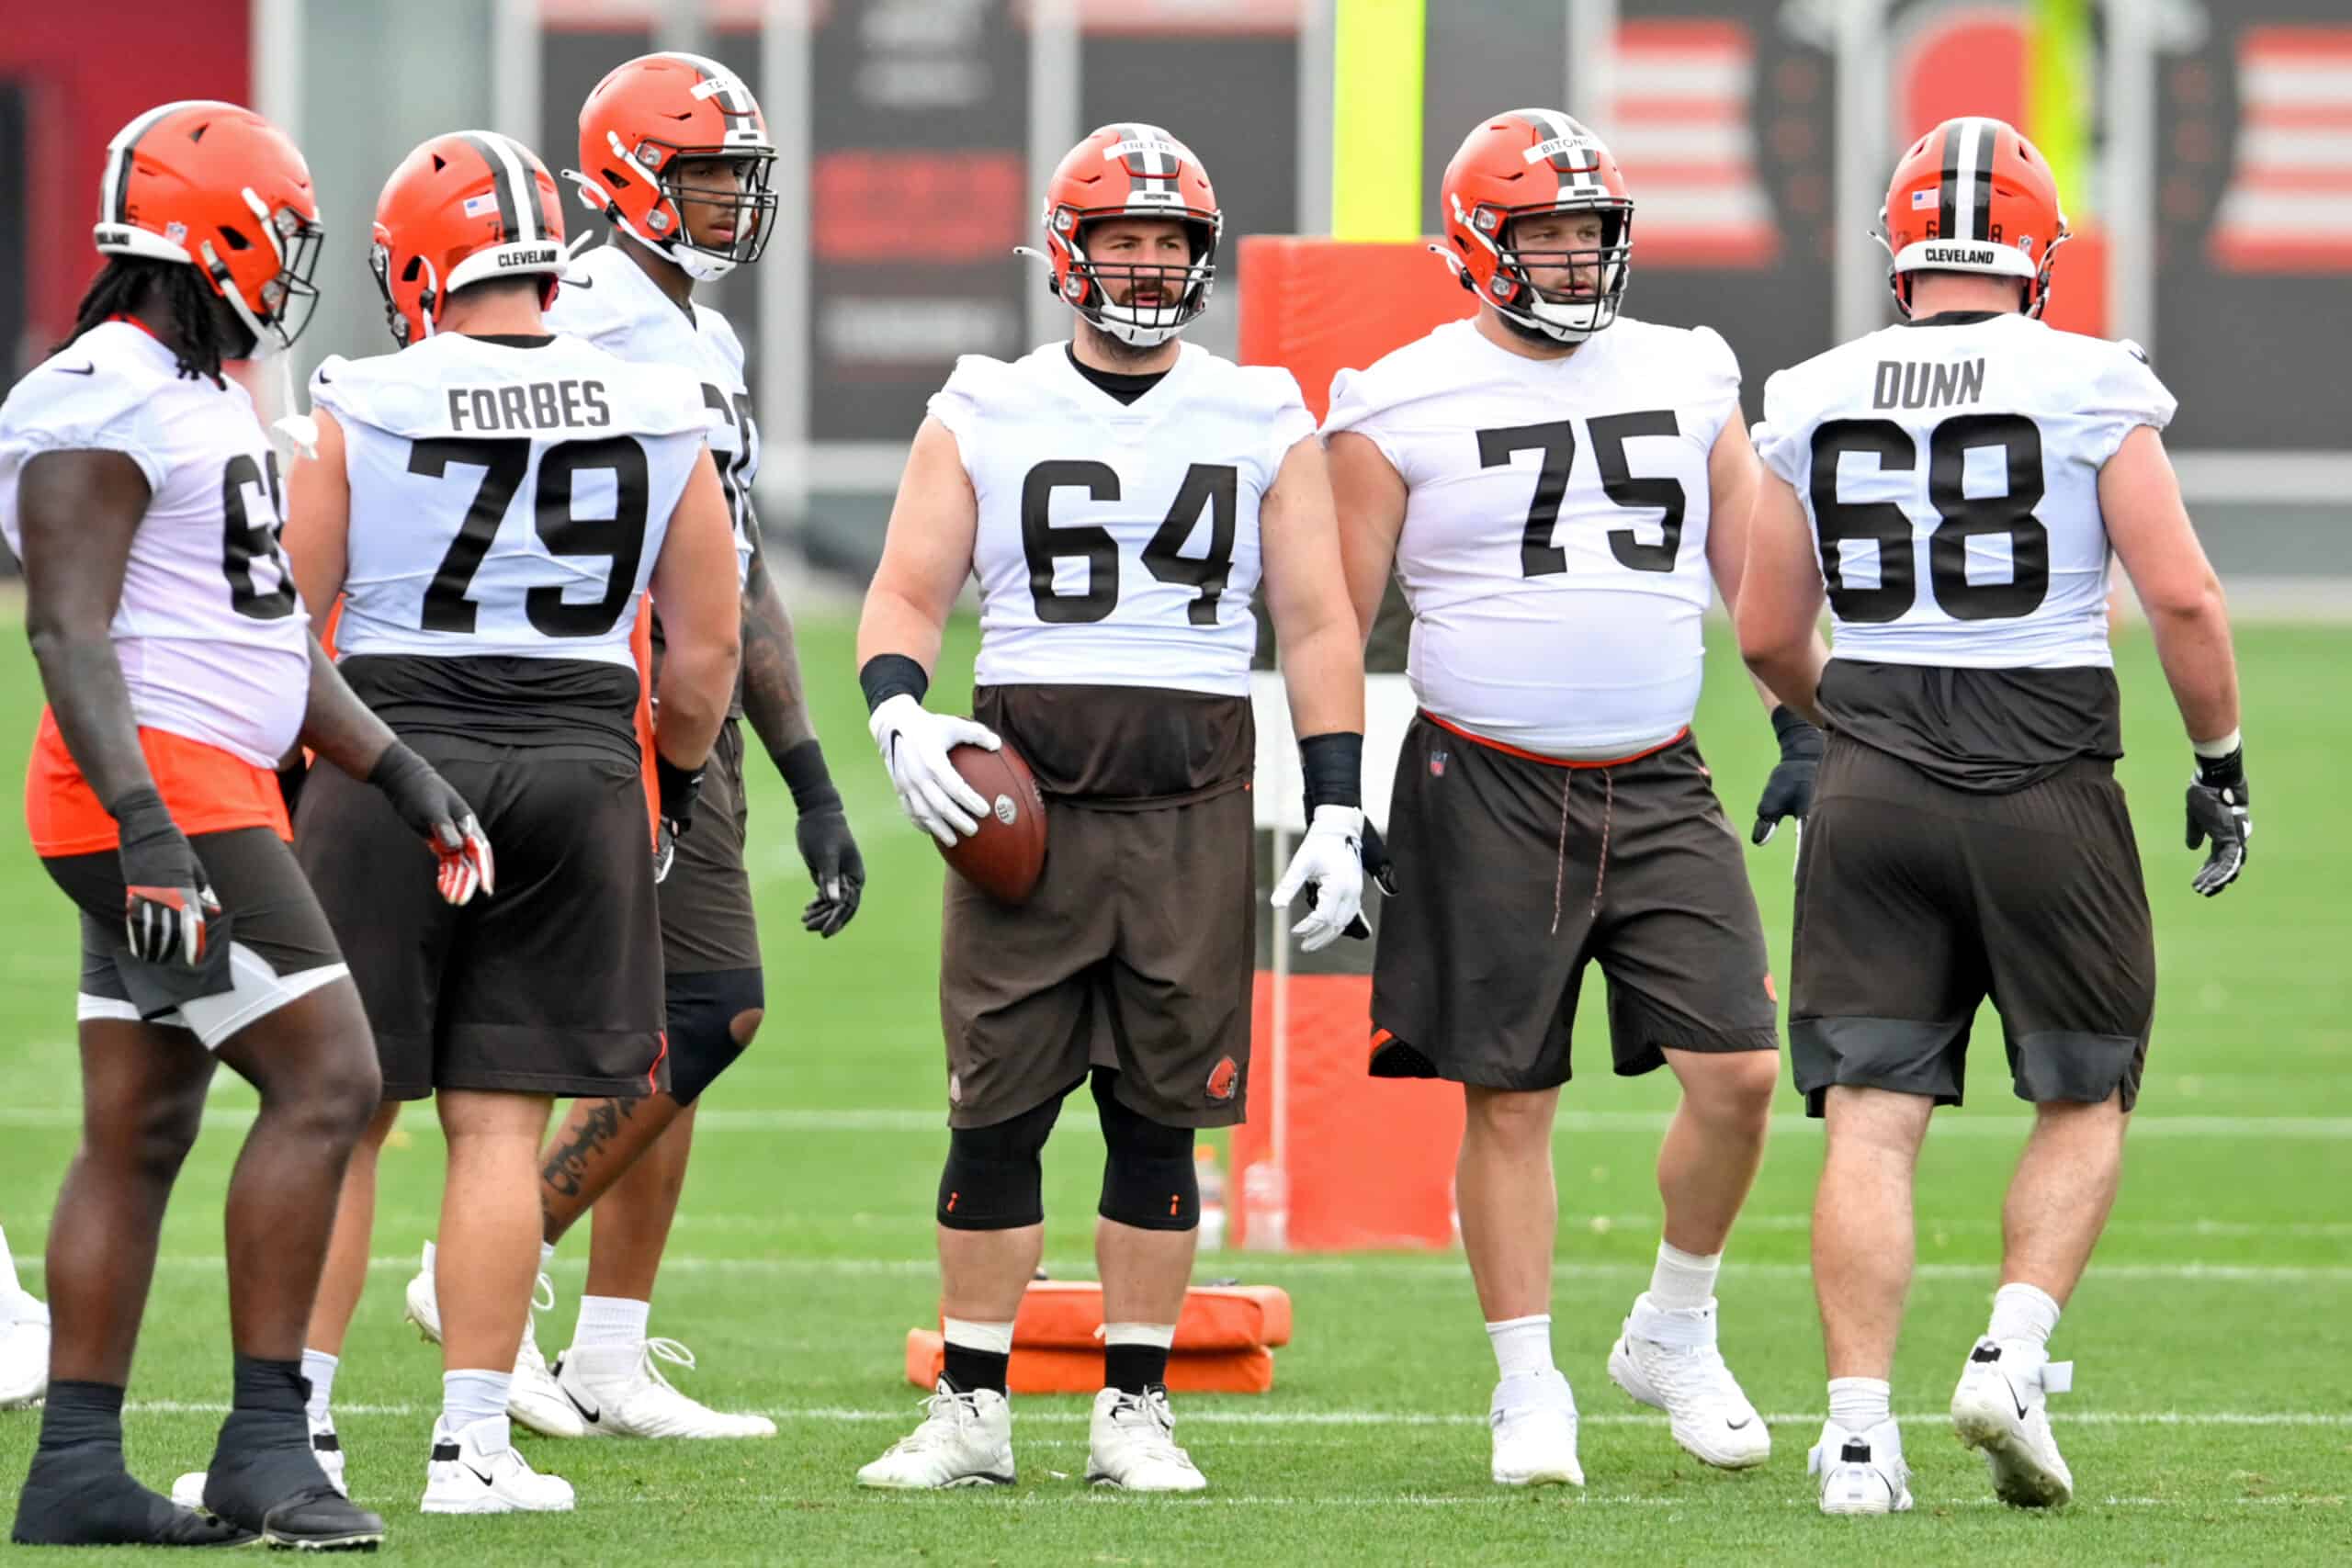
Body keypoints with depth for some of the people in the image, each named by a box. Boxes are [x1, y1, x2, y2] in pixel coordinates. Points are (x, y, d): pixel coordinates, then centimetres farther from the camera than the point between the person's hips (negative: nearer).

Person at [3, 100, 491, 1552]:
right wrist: (146, 827, -27)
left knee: (139, 1130, 9)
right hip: (162, 791, -10)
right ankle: (265, 1443, -10)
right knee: (325, 1078, -12)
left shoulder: (206, 397, 18)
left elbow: (265, 626, 24)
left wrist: (399, 773, 21)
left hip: (209, 795, 10)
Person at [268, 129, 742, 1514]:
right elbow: (709, 645, 6)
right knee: (501, 1123, 4)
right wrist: (676, 776, 23)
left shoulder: (360, 413, -6)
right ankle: (474, 1441, 2)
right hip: (581, 767, 2)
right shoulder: (660, 421, 2)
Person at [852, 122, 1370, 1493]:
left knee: (1160, 1116, 2)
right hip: (1024, 796, 0)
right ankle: (973, 1414, 5)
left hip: (1194, 807, 1)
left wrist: (1338, 813, 1)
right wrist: (901, 716, -14)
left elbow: (1318, 628, 8)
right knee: (999, 1109, -2)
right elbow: (908, 593, 6)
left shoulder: (1264, 427, 9)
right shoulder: (985, 419, 8)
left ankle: (1135, 1414, 9)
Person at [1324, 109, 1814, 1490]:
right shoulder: (1405, 408, -3)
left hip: (1661, 790, 3)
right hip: (1488, 793, -3)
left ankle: (1675, 1336, 16)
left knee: (1740, 1073, -5)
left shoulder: (1688, 379, 9)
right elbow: (1341, 618, 0)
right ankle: (1530, 1390, 11)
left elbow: (1754, 571, 17)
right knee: (1509, 1101, 0)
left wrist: (1803, 730, 10)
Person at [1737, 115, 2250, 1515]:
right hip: (2047, 789, -2)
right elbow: (2182, 596, -9)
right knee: (2084, 1106, 14)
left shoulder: (1815, 404, 5)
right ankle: (2014, 1354, -4)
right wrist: (2222, 761, 4)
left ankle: (1860, 1422, -5)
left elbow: (1768, 637, 12)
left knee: (1873, 1121, 3)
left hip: (1874, 793, 2)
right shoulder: (2090, 388, -5)